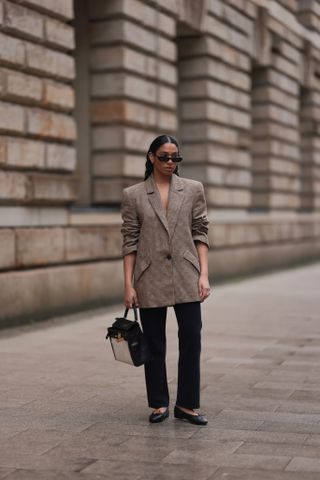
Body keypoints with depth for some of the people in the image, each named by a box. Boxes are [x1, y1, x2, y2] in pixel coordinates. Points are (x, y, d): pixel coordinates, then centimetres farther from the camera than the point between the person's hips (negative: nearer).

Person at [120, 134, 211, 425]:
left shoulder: (193, 190, 5)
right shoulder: (133, 195, 1)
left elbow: (201, 234, 4)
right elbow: (130, 242, 1)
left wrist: (204, 274, -4)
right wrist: (128, 284, -3)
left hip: (186, 276, 1)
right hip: (150, 279, -1)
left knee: (191, 338, -2)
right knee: (154, 344, 7)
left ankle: (187, 404, 11)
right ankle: (159, 404, 21)